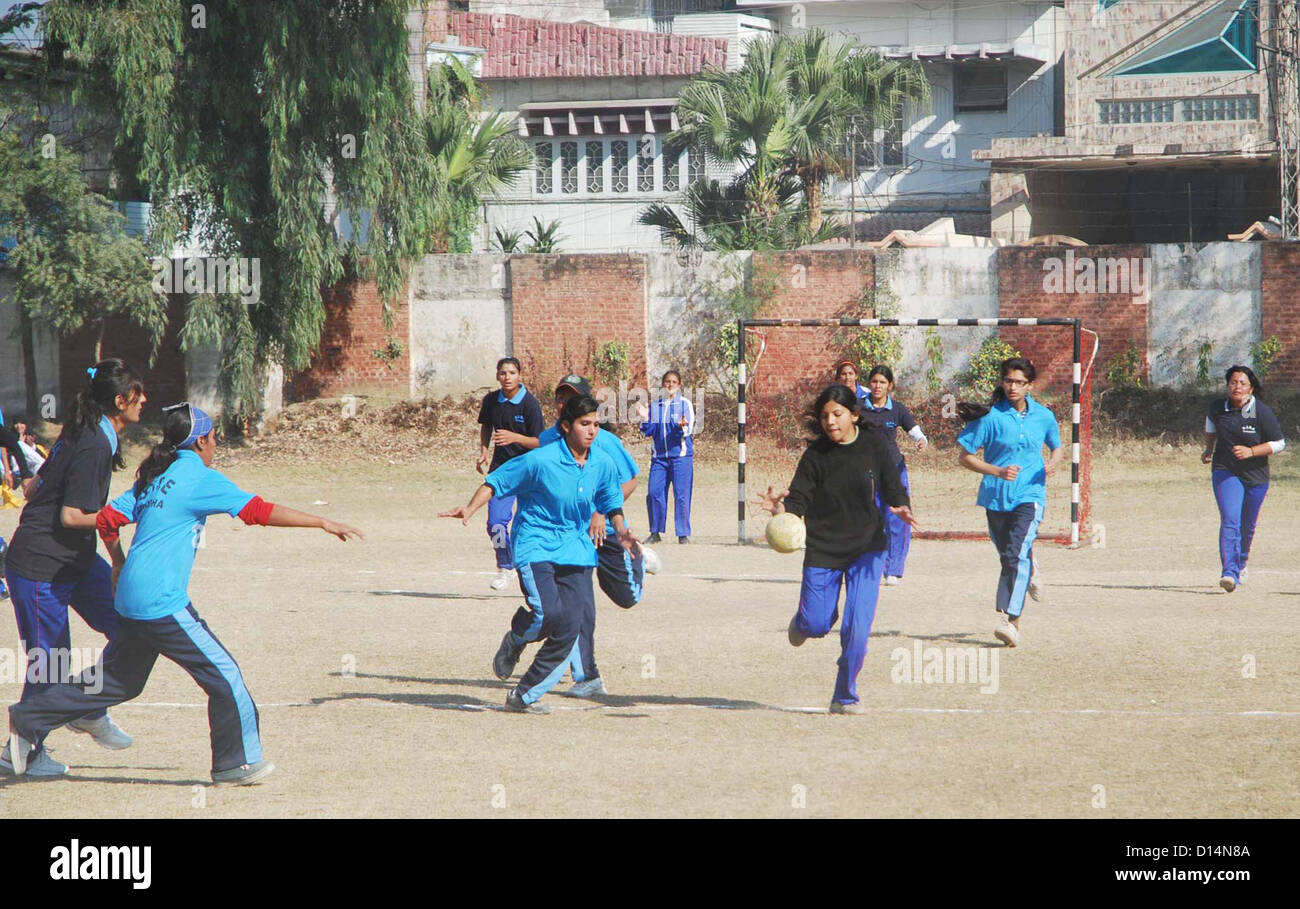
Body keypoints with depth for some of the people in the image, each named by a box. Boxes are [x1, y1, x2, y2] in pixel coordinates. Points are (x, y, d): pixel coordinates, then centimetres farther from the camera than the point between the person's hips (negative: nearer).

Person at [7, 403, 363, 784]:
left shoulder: (155, 477, 14)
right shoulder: (198, 477, -9)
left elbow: (108, 519, 13)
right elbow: (257, 510, -13)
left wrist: (120, 565, 29)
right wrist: (321, 523, -10)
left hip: (131, 599, 8)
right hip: (162, 604, -8)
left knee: (119, 681, 18)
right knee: (224, 674, -1)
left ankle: (27, 720, 20)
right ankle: (236, 764, 4)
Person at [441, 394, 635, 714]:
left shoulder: (602, 465, 4)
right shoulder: (541, 460, -12)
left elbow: (612, 502, 21)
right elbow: (496, 482, -3)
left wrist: (620, 531, 4)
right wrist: (470, 510, -17)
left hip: (576, 549, 5)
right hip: (536, 545, -5)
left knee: (572, 625, -8)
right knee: (549, 612, -26)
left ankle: (526, 695, 3)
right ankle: (517, 634, 13)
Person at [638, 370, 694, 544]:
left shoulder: (685, 404, 2)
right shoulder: (655, 405, 12)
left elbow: (689, 430, -6)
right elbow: (647, 432, 12)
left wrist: (682, 426, -28)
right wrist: (645, 418, -6)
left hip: (681, 456, -3)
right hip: (659, 456, 3)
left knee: (681, 495, -7)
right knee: (654, 493, -1)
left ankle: (683, 534, -1)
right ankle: (655, 532, 12)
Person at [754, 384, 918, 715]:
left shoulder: (874, 446, -3)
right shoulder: (816, 454, -6)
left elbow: (892, 487, 0)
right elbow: (799, 499, -9)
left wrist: (901, 507, -22)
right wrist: (781, 507, -31)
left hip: (867, 547, 0)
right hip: (822, 548, 0)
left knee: (857, 626, -11)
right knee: (816, 625, 1)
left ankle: (845, 697, 6)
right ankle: (803, 621, 40)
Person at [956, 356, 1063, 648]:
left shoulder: (1043, 417, 3)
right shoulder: (990, 417, -5)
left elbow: (1057, 447, 21)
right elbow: (965, 457, -2)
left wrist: (1053, 463, -2)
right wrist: (998, 472, -15)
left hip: (1030, 495, -1)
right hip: (996, 497, 1)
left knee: (1017, 555, -19)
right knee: (1008, 558, 12)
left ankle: (1010, 621, -24)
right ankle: (1030, 569, 48)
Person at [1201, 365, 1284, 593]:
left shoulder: (1263, 412, -13)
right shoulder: (1218, 408, -4)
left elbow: (1279, 444, -9)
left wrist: (1251, 451, -21)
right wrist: (1209, 450, 22)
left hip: (1256, 477, 0)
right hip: (1225, 472, 0)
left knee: (1247, 526, 13)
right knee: (1230, 521, -18)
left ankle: (1241, 563, 41)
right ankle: (1230, 573, -27)